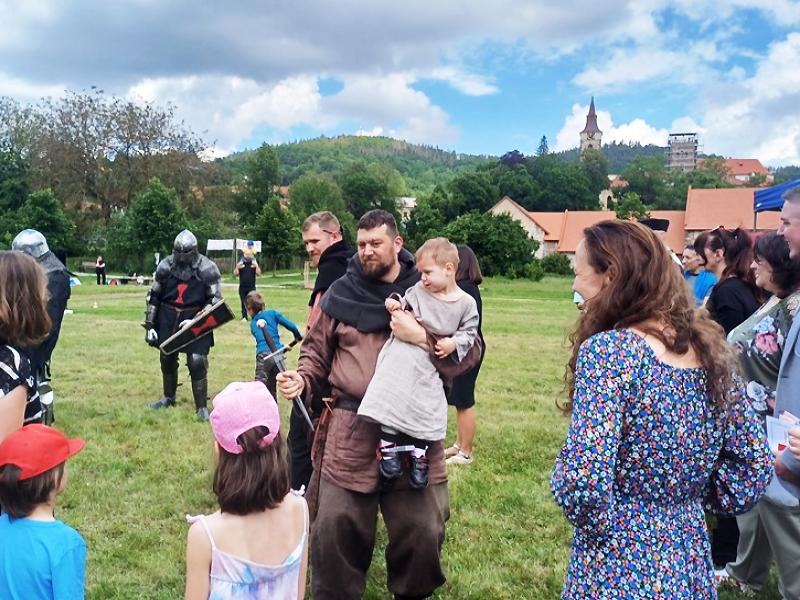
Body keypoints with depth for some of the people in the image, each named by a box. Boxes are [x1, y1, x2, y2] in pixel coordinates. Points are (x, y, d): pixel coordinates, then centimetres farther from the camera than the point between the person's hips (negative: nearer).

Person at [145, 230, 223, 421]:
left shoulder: (207, 269, -13)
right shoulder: (165, 266, -4)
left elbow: (215, 300, -8)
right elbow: (153, 296, 5)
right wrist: (150, 324, 4)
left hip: (194, 319, -4)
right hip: (168, 318, 4)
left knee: (197, 362, -10)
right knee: (167, 359, 16)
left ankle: (201, 406, 3)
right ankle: (168, 398, 38)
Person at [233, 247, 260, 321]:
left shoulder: (254, 262, 4)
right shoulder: (240, 262, 5)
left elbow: (258, 274, -4)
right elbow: (235, 274, 1)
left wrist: (256, 266, -17)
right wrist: (237, 267, -15)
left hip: (252, 287, -1)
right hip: (242, 287, 1)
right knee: (243, 303, 5)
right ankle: (244, 317, 11)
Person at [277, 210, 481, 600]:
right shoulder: (340, 294, 5)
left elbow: (469, 353, -5)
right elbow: (317, 351, 14)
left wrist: (422, 337, -18)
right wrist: (302, 380, -5)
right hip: (350, 430, 1)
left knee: (422, 531, 10)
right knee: (336, 528, 8)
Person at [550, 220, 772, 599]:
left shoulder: (607, 349, -21)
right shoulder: (709, 345, 0)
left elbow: (583, 485, -29)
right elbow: (756, 465, 6)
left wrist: (563, 471, -8)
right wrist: (688, 500, 11)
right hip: (693, 568, 7)